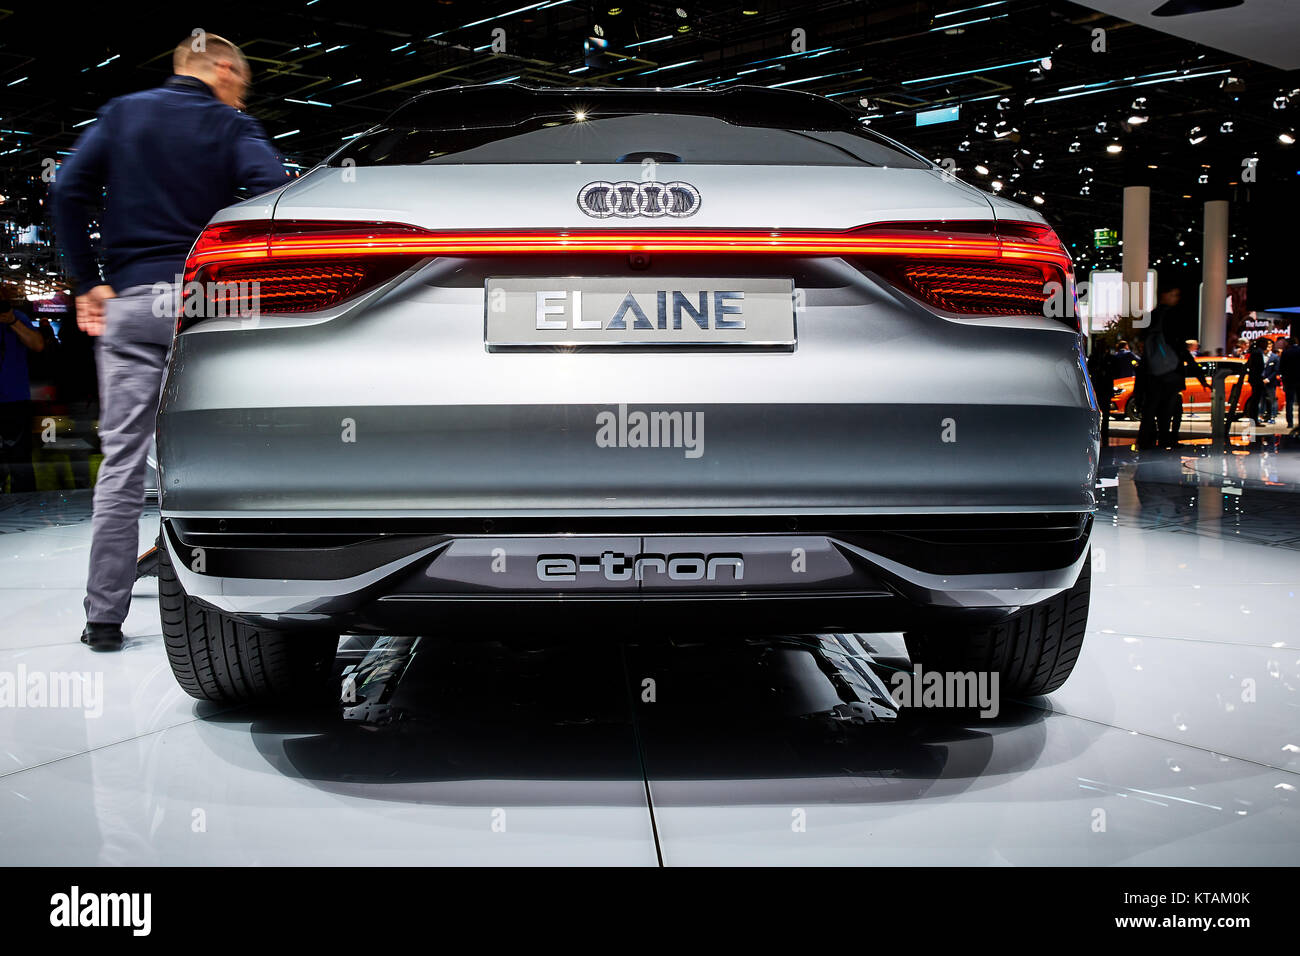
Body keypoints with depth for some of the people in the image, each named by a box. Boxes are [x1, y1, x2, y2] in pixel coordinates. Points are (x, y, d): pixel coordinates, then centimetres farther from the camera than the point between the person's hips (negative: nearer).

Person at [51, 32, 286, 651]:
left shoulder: (121, 114, 13)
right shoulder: (230, 126, 5)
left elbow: (67, 191, 3)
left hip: (131, 300, 2)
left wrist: (87, 284, 4)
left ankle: (104, 618, 4)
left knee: (121, 462, 4)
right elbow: (274, 192, -13)